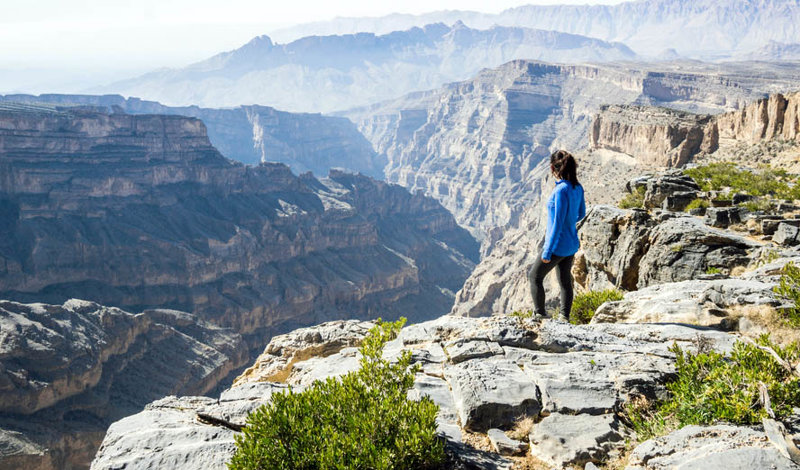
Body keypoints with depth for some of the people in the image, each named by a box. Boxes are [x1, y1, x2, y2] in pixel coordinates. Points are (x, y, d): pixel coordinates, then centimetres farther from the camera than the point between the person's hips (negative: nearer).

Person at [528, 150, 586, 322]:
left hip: (558, 245, -8)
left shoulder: (561, 190, -25)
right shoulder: (578, 188, 0)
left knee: (535, 277, 11)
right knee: (565, 281, 16)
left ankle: (539, 314, 14)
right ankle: (564, 317, 21)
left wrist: (547, 252, -18)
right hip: (572, 244, 8)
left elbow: (558, 224, -24)